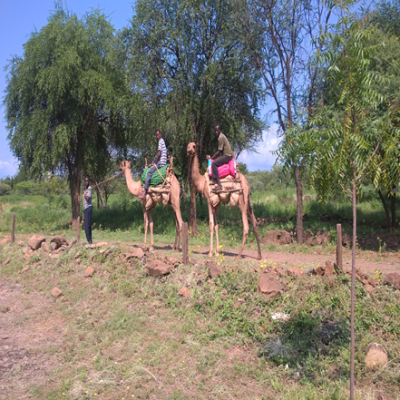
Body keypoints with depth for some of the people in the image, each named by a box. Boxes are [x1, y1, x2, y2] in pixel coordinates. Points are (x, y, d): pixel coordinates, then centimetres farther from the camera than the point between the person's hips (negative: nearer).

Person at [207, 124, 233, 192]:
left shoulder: (221, 137, -13)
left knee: (214, 163, -24)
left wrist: (211, 158, -7)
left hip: (227, 156, -11)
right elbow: (220, 151, 22)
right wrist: (213, 157, 17)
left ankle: (219, 185, -33)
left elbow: (219, 151, -16)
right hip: (227, 155, 11)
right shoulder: (221, 136, 19)